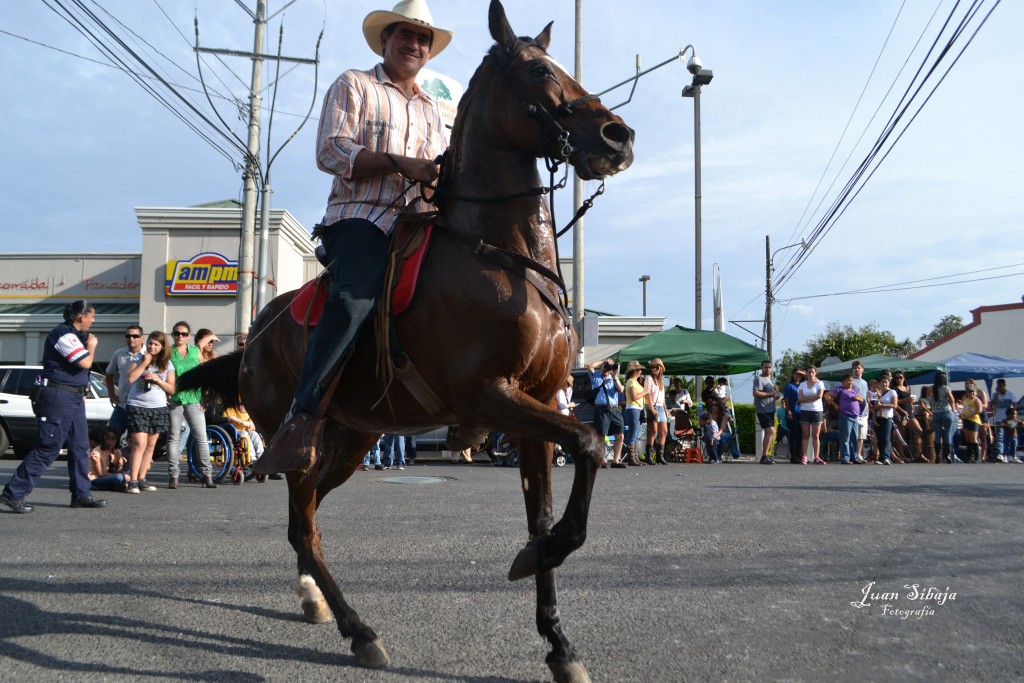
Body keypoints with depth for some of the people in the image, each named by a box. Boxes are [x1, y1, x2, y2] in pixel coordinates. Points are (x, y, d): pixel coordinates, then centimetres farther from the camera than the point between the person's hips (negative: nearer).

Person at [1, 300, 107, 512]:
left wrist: (80, 393, 18)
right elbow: (85, 363, -22)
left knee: (80, 447, 9)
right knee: (48, 448, -8)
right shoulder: (64, 334, -15)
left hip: (73, 397, 10)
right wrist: (91, 346, -3)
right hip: (58, 397, -10)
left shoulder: (73, 335, 17)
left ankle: (81, 495, 14)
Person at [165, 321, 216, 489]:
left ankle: (207, 475, 0)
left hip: (193, 399, 1)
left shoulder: (196, 351, 11)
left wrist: (204, 398, 6)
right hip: (173, 400, -1)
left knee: (201, 437, -3)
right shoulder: (168, 352, 5)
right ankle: (173, 475, 9)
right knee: (173, 438, 3)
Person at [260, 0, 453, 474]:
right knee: (357, 295, -34)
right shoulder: (353, 86, 13)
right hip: (359, 217, -7)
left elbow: (439, 172, 30)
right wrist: (400, 163, -14)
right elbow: (331, 152, -3)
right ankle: (303, 421, -39)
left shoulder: (431, 110, 31)